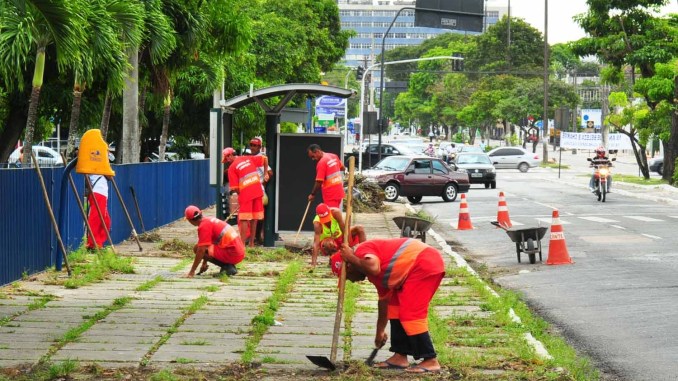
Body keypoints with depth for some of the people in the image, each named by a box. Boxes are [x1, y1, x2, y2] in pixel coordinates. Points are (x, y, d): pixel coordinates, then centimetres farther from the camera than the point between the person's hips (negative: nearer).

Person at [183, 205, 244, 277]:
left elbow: (201, 250, -16)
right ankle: (230, 267, 11)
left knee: (197, 248, -11)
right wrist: (204, 264, 39)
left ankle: (227, 267, -9)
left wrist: (192, 271, -11)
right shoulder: (210, 220, 19)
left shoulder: (204, 226, -10)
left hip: (233, 255, -9)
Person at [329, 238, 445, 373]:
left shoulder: (363, 250, -8)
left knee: (410, 313, -10)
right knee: (395, 308, 15)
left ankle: (430, 361, -6)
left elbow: (374, 269, -30)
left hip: (426, 264, -11)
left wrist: (352, 258, -12)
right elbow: (384, 300, 30)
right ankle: (400, 357, 16)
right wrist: (380, 332, 39)